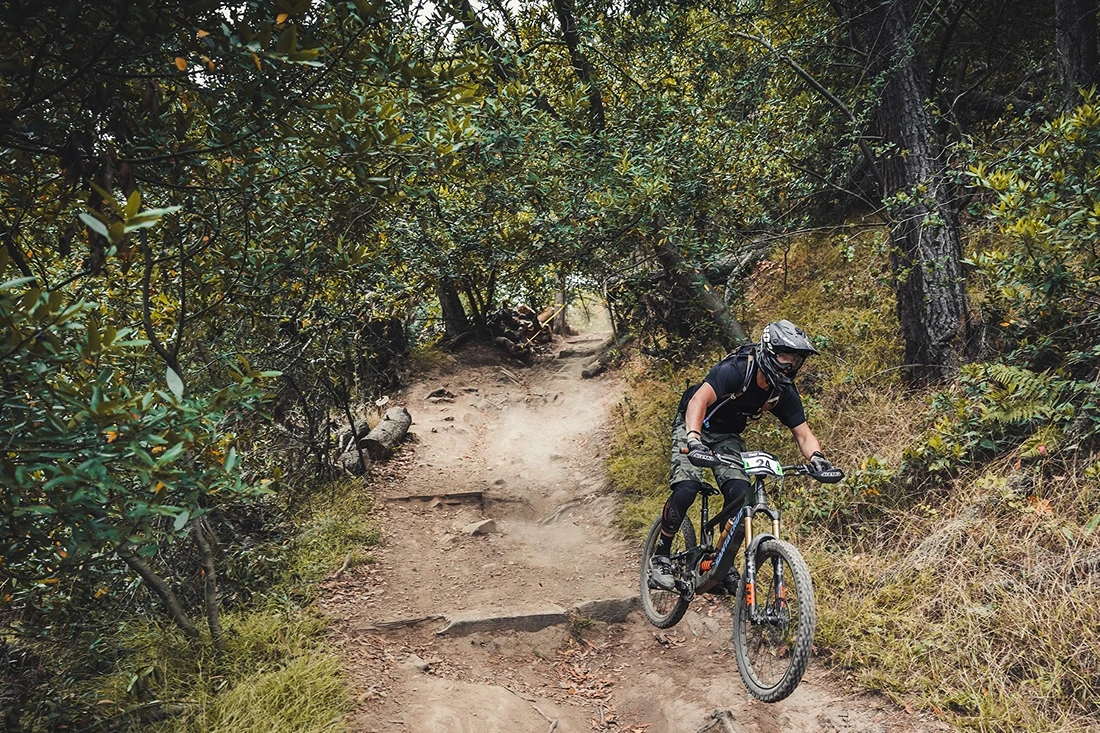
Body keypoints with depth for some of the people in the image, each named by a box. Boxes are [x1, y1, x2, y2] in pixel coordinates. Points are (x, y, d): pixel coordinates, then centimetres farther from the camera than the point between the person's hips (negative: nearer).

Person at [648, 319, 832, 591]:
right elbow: (699, 400, -43)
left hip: (728, 436, 5)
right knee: (686, 488, -25)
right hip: (694, 427, -5)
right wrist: (693, 438, -60)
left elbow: (804, 435, -9)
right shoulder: (734, 370, -30)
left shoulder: (785, 393, -13)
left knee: (740, 493, -18)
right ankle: (660, 555, -7)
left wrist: (816, 457, -31)